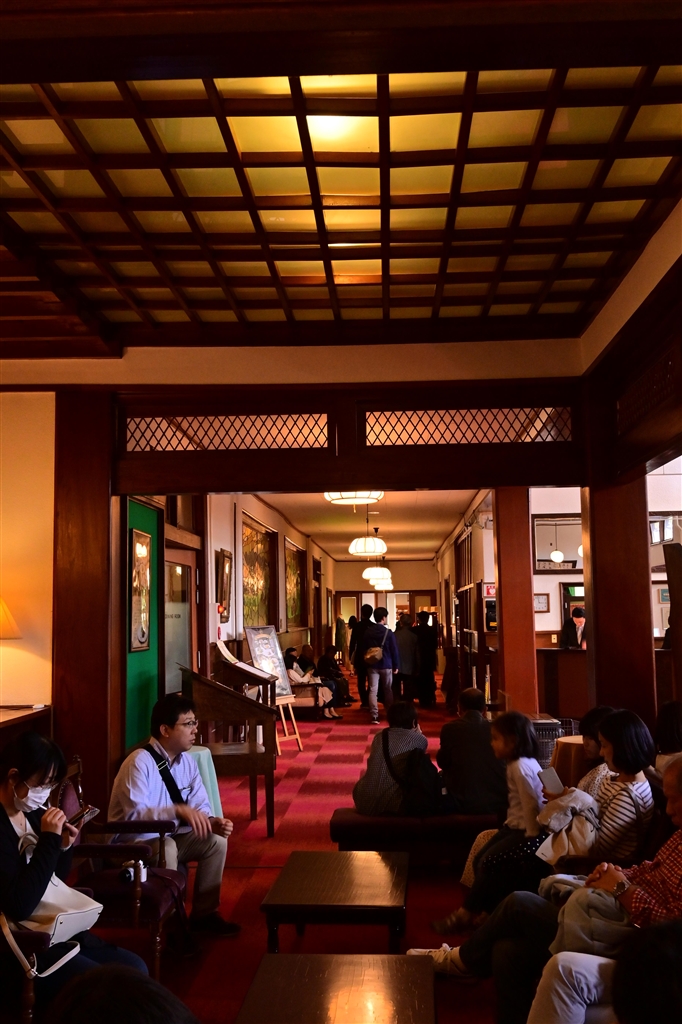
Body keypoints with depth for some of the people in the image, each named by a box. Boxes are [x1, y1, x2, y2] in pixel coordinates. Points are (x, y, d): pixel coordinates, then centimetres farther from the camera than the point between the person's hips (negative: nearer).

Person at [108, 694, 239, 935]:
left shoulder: (187, 761, 0)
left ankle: (204, 914, 4)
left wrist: (213, 822, -21)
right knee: (166, 848, -36)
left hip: (171, 837, 8)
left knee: (216, 841, -11)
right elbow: (134, 815, -33)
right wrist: (178, 810, -42)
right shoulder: (139, 762, -24)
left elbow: (200, 806, 1)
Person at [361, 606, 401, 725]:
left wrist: (365, 663, 14)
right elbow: (394, 650, -6)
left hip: (372, 665, 2)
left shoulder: (367, 632, 1)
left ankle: (374, 715, -10)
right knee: (388, 690, 13)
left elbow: (363, 649, 7)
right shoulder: (389, 633, -9)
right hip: (386, 665, -2)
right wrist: (396, 666, 2)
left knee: (372, 690, -2)